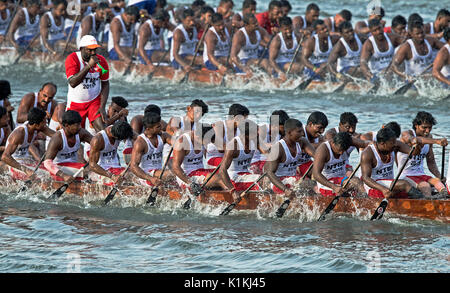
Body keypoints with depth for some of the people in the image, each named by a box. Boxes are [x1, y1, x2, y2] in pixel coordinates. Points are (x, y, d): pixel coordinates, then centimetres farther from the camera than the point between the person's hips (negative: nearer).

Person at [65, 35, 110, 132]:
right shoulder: (72, 59, -16)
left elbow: (105, 84, 1)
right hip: (76, 102, -1)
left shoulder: (101, 60, -7)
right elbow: (72, 83, -29)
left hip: (94, 101, 1)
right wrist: (89, 66, -35)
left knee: (102, 130, -19)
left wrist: (102, 107, -9)